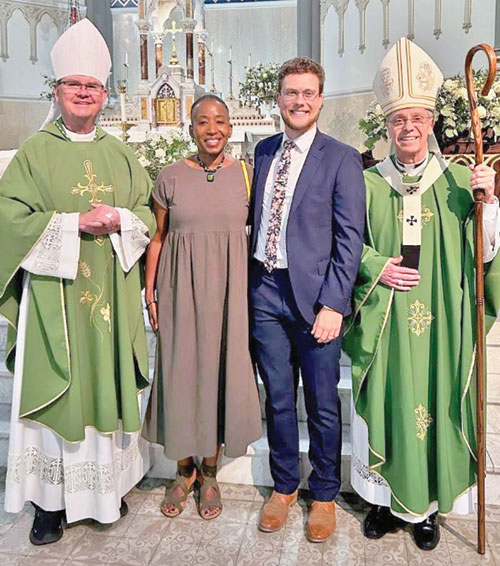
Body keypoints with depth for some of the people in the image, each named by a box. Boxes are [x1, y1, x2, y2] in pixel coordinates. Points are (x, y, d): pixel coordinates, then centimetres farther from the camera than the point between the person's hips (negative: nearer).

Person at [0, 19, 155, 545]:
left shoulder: (120, 156, 12)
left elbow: (148, 213, 11)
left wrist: (119, 220, -10)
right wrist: (76, 222, -15)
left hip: (109, 297, 3)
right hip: (53, 297, -3)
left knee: (107, 388, 10)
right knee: (53, 392, 3)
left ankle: (107, 487, 27)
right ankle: (50, 501, 18)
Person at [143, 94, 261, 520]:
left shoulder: (246, 175, 3)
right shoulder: (171, 177, 3)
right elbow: (159, 238, 5)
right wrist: (150, 293, 0)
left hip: (229, 288, 0)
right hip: (181, 288, 0)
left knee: (221, 371, 6)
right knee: (181, 373, 6)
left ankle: (210, 473, 26)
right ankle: (185, 469, 29)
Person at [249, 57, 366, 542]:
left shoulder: (341, 159, -4)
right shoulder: (264, 151, 12)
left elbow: (350, 238, -8)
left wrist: (333, 304, -14)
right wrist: (248, 279, 8)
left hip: (314, 295, -4)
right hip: (265, 291, 4)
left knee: (323, 405, 9)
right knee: (277, 399, 14)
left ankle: (324, 494, 31)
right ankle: (284, 486, 34)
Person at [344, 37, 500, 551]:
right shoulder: (368, 183, 4)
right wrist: (376, 267, -9)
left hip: (440, 321, 0)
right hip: (385, 320, 0)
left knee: (436, 403, 7)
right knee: (385, 403, 7)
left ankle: (428, 504, 28)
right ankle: (387, 497, 28)